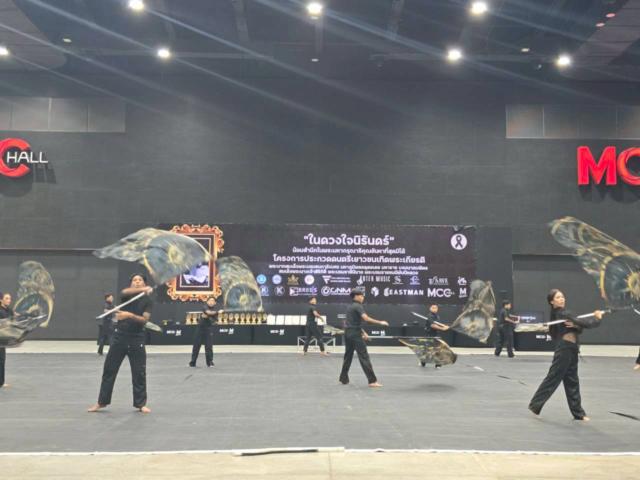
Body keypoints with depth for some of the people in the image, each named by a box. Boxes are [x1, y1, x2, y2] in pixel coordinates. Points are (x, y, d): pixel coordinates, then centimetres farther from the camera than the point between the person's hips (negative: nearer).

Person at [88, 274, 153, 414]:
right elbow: (125, 292, -25)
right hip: (120, 336, 1)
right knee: (109, 369, 6)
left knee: (139, 373, 2)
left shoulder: (147, 300, 2)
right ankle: (102, 402, 20)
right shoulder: (126, 295, 2)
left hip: (137, 338, 0)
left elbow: (144, 320, -11)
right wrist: (143, 289, -40)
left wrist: (129, 315, -28)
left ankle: (141, 404, 15)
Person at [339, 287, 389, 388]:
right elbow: (366, 318, -26)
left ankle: (343, 379, 18)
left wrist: (363, 332, 19)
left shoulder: (350, 307, 17)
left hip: (348, 333, 9)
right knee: (364, 356, -8)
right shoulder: (358, 306, -12)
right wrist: (380, 322, -22)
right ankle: (372, 381, -9)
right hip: (355, 334, -9)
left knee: (348, 356, 15)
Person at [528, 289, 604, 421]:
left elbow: (579, 328, 10)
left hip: (570, 350, 9)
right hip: (564, 350, -9)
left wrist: (575, 326, -13)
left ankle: (578, 413, 17)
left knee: (572, 382, 11)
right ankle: (535, 404, 7)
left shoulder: (561, 314, 15)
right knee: (553, 378, -3)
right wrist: (596, 319, -3)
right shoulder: (562, 314, -14)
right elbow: (582, 323, -18)